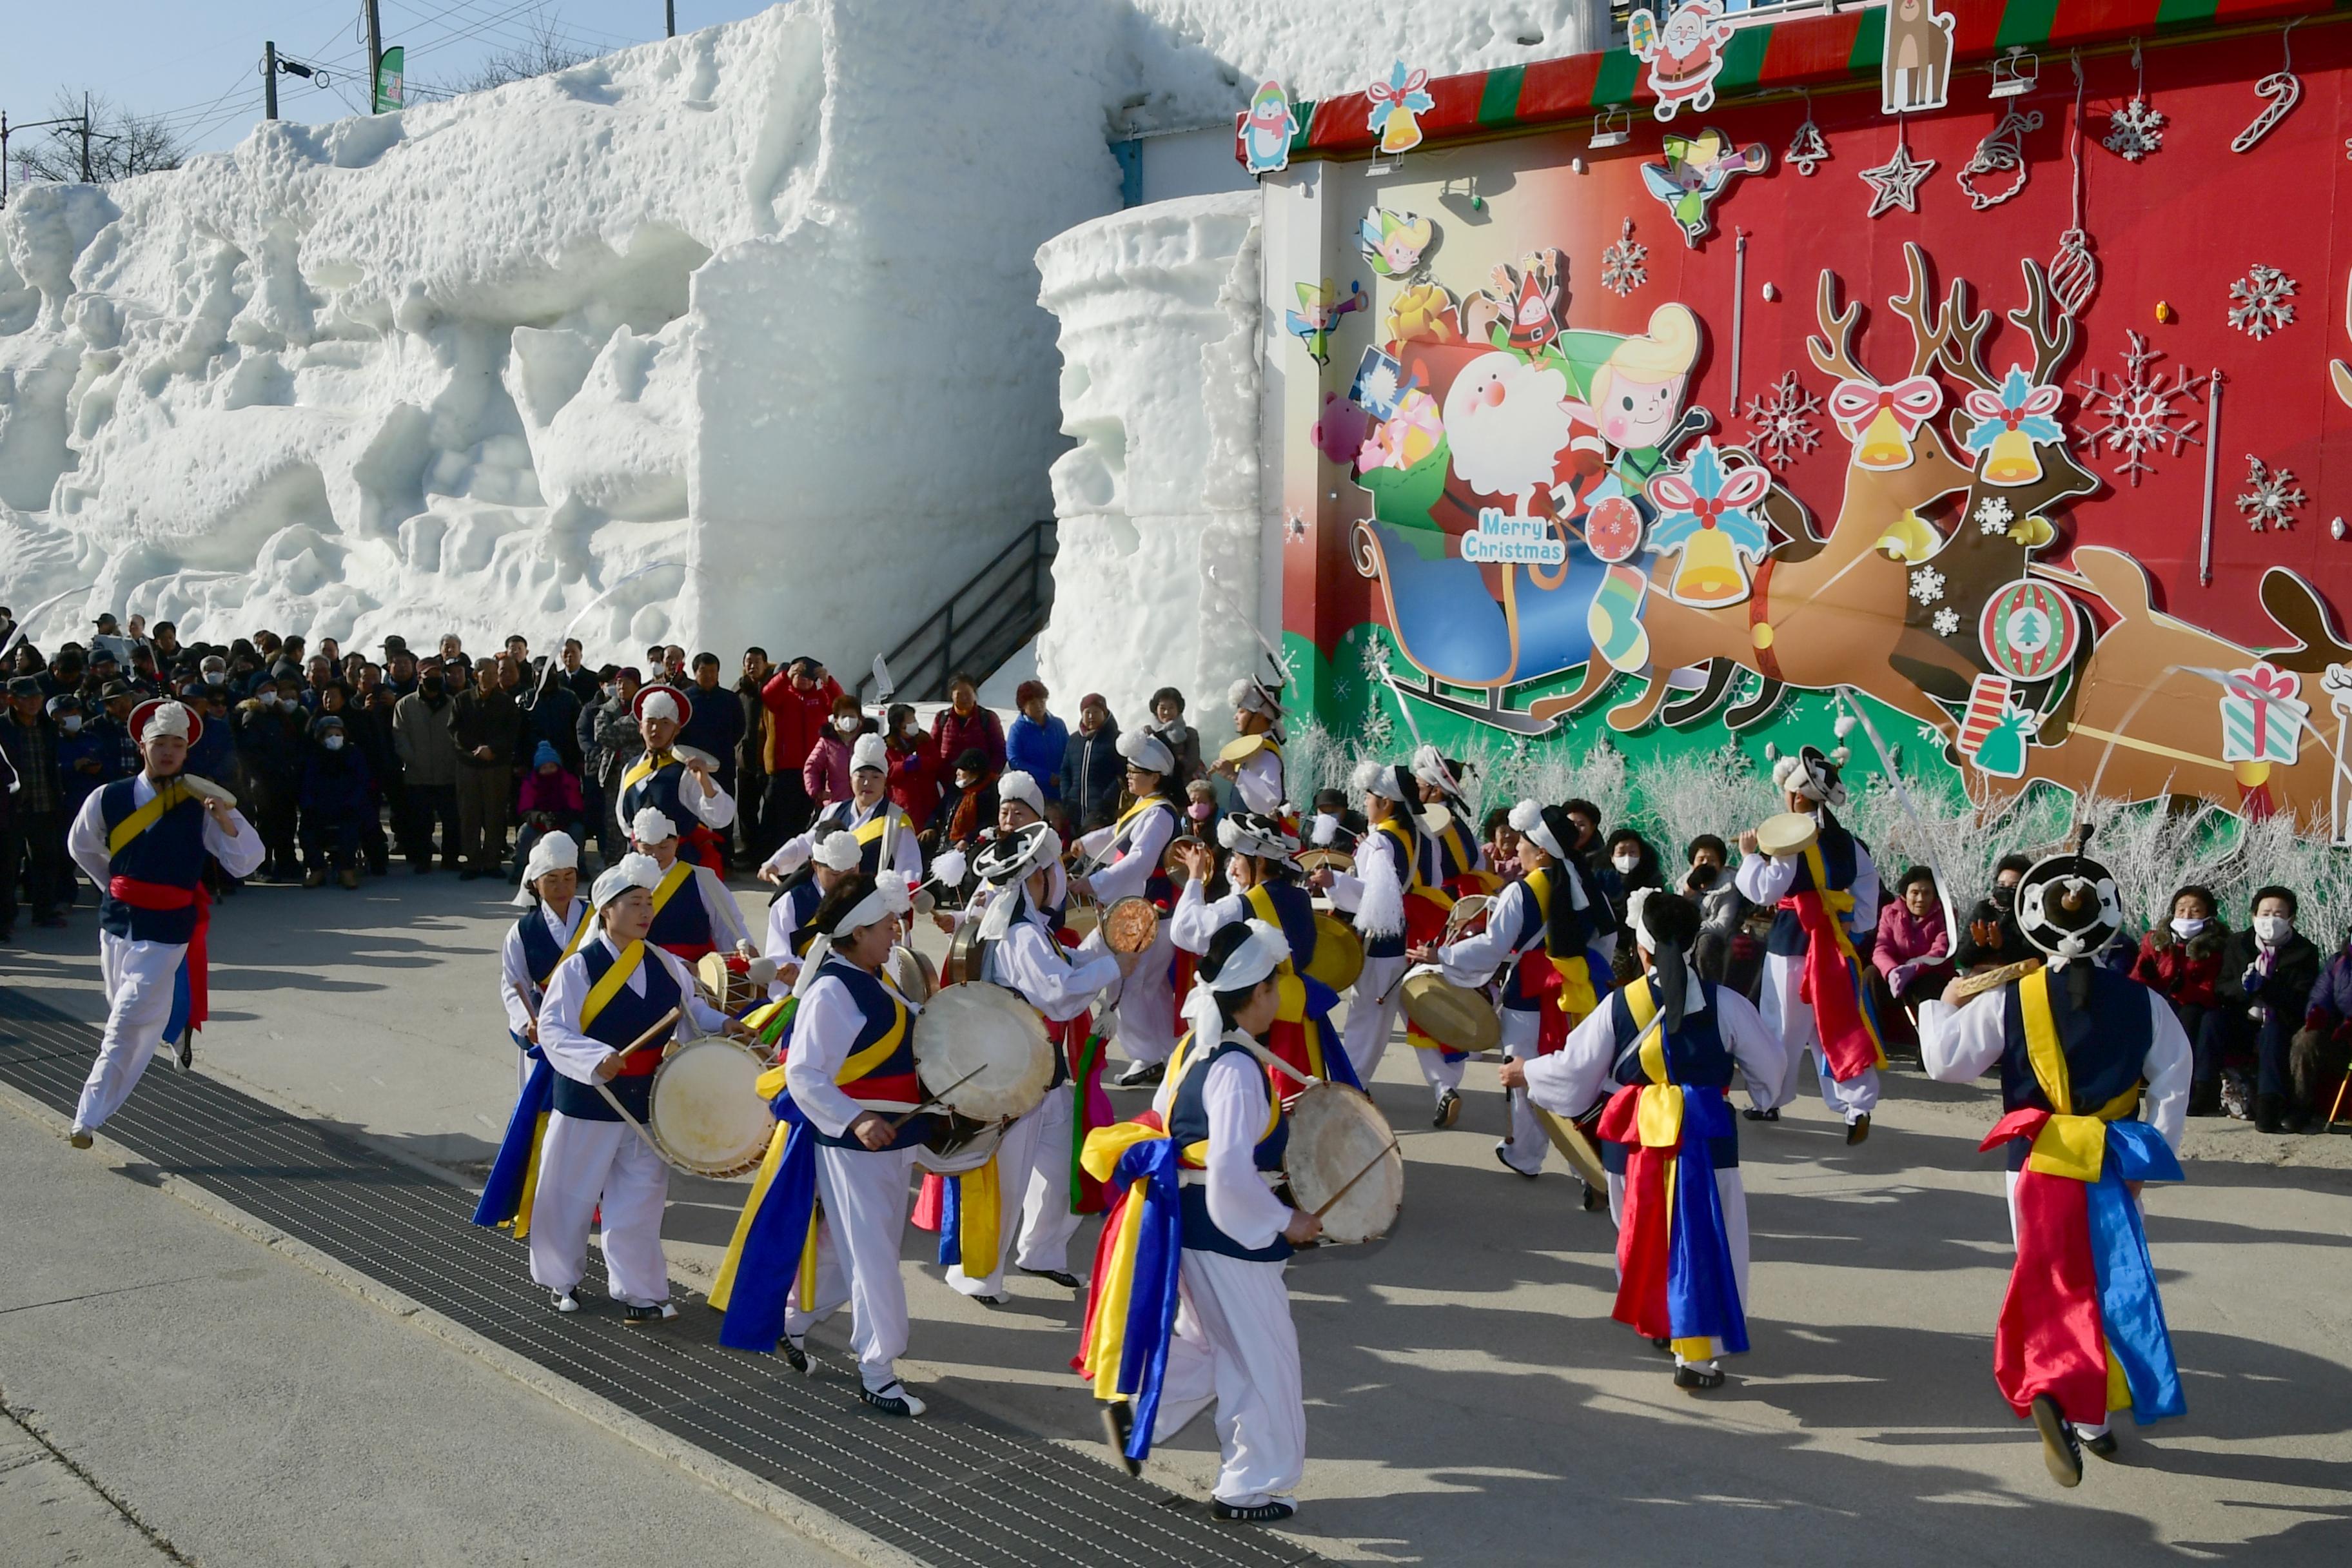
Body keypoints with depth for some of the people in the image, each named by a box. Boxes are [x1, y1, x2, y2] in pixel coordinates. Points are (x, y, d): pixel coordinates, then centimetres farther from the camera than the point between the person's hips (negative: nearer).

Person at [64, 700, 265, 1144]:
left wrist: (225, 820, -28)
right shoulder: (109, 799, -2)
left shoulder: (201, 805, -8)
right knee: (126, 1014, 18)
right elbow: (81, 847, 17)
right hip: (117, 923, 4)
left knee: (129, 1024, -8)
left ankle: (89, 1118, 0)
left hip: (168, 930, -4)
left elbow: (245, 862, -12)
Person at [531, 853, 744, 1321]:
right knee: (570, 1196, 11)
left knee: (640, 1203, 8)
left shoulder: (664, 964, 3)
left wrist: (723, 1026, -2)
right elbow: (553, 1030, -19)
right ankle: (558, 1279, 33)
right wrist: (595, 1059, -34)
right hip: (588, 1101, -4)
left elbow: (691, 1009, 16)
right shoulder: (579, 967, -14)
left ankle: (638, 1291, 19)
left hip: (648, 1102, 4)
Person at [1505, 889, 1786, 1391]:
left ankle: (1659, 1321, 37)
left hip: (1637, 1139, 2)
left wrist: (1527, 1073, 22)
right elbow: (1770, 1067, 4)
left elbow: (1573, 1070, 3)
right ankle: (1696, 1353, -3)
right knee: (1702, 1238, 2)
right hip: (1703, 1137, -2)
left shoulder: (1618, 1006, -4)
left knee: (1646, 1232, 21)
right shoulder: (1724, 1004, -7)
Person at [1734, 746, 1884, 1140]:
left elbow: (1765, 889, -19)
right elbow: (1868, 881, 13)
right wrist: (1858, 925, 13)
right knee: (1837, 1024, 7)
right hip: (1835, 943, 6)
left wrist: (1749, 856, -6)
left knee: (1784, 1027, 7)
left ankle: (1769, 1101, 19)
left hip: (1793, 943, -6)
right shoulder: (1845, 841, 7)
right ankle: (1858, 1104, -4)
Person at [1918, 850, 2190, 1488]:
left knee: (2053, 1290, 10)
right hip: (2111, 1169, 1)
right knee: (2107, 1288, 15)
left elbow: (1945, 1060, -6)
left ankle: (2054, 1392, -13)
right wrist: (2153, 1156, 6)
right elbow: (2173, 1082, -1)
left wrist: (1946, 1004, 11)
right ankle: (2090, 1414, 15)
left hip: (2037, 1167, 0)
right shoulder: (2141, 1002, -3)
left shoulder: (2008, 1001, -8)